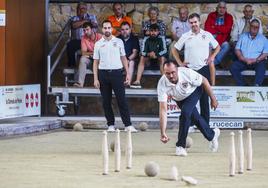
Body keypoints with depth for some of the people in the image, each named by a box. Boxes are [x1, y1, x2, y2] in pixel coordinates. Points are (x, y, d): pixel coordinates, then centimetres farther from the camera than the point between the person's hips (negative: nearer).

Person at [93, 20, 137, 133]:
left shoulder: (119, 42, 6)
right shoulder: (98, 44, 6)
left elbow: (123, 58, 9)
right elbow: (96, 62, 6)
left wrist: (127, 73, 1)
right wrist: (95, 79, -1)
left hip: (117, 73, -1)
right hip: (103, 73, 1)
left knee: (122, 100, -6)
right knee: (106, 101, 4)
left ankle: (128, 125, -7)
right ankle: (110, 125, 12)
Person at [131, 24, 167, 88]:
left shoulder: (161, 39, -13)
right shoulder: (146, 39, -8)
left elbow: (164, 50, -19)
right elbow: (143, 52, -12)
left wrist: (156, 55, -34)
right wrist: (148, 54, -33)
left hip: (159, 57, -2)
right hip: (149, 57, 2)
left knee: (162, 58, -33)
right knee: (142, 58, -25)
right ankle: (137, 81, -33)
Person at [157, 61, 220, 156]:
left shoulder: (187, 73, -40)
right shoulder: (162, 84, -35)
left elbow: (204, 81, -20)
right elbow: (163, 109, -36)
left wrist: (213, 98, -10)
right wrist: (163, 133, -42)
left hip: (194, 91, -3)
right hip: (179, 98, 3)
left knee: (185, 112, -25)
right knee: (194, 117, 12)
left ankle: (180, 146, -14)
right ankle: (212, 135, 41)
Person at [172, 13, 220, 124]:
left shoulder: (207, 35, 6)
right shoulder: (185, 36, 5)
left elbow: (217, 47, 18)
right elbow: (174, 49, 14)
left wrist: (212, 56, 3)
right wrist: (180, 63, 4)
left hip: (204, 69, 0)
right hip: (189, 69, 0)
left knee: (204, 98, 1)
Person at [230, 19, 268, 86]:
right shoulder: (243, 36, 14)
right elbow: (237, 50, 6)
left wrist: (255, 60, -16)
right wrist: (244, 59, -11)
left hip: (257, 61, -2)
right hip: (243, 61, 2)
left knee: (261, 68, -35)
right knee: (233, 67, -25)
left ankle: (256, 86, -45)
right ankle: (241, 86, -29)